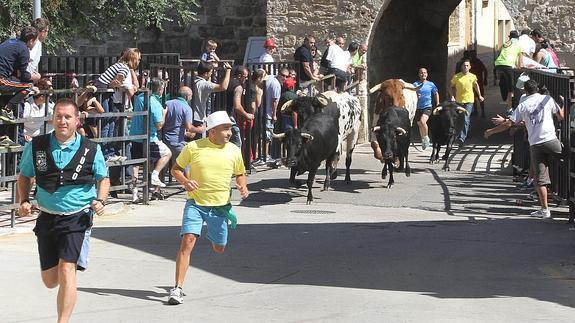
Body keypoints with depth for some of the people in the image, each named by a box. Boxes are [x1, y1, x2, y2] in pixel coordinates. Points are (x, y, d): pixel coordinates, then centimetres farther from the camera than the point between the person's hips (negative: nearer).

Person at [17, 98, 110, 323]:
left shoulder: (91, 150, -2)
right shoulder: (36, 147, 1)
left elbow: (103, 178, 11)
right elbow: (25, 176, 14)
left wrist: (100, 201, -7)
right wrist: (24, 201, -2)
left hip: (78, 218, -3)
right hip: (47, 218, 3)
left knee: (66, 271, -17)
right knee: (50, 281, 10)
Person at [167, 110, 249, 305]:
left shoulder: (233, 151, 2)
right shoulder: (193, 147, -6)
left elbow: (240, 174, 17)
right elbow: (175, 169, 5)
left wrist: (243, 186, -5)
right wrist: (184, 181, -15)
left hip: (220, 206, 3)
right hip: (195, 203, -3)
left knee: (219, 249, 13)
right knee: (187, 241, -18)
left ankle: (213, 237, 53)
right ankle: (178, 289, -15)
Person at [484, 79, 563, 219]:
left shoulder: (523, 105, 7)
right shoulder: (547, 99, 5)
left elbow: (508, 124, 5)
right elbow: (561, 116, 11)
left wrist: (490, 131, 18)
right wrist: (563, 104, 32)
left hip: (535, 145, 1)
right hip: (551, 140, -1)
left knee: (540, 179, 3)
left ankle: (544, 209, 3)